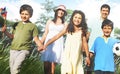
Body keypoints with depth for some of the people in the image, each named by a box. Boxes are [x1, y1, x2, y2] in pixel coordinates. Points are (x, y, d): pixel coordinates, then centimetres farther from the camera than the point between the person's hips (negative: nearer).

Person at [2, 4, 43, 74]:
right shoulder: (17, 24, 15)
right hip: (13, 50, 5)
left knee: (16, 68, -24)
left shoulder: (33, 26, 4)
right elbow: (13, 36, 19)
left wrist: (41, 46, -18)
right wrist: (5, 31, 3)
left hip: (24, 50, -5)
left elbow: (36, 39, 1)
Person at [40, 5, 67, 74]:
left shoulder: (65, 24, 12)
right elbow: (45, 34, 14)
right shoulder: (50, 22, 15)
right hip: (48, 44, 1)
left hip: (58, 45, -1)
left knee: (52, 67, -8)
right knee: (46, 66, -4)